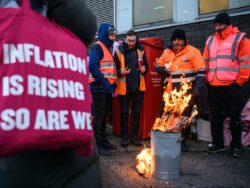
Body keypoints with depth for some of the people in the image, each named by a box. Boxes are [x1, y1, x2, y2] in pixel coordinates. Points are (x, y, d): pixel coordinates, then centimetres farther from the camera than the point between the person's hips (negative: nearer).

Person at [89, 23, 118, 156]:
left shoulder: (109, 48, 20)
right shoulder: (97, 47, -9)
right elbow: (93, 66, -21)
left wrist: (113, 82, 10)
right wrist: (104, 82, -23)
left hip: (107, 87, 9)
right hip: (99, 87, -9)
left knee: (104, 115, 14)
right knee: (98, 115, -7)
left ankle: (103, 141, 24)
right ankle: (96, 145, -1)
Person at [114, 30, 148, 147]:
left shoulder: (140, 51, 6)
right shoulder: (119, 51, -2)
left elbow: (146, 65, 16)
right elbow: (114, 69, -1)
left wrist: (144, 69, -6)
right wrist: (120, 72, -21)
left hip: (138, 87, 3)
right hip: (124, 87, -3)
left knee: (137, 112, 10)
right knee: (124, 112, 6)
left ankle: (135, 136, 22)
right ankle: (124, 136, 19)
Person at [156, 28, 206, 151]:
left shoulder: (193, 52, -5)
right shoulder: (167, 52, 10)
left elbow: (201, 72, -9)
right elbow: (158, 66, 20)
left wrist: (197, 88, -20)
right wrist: (163, 70, -4)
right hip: (171, 93, 4)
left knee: (185, 117, 7)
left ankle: (183, 140, 21)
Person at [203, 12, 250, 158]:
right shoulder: (210, 40, 17)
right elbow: (205, 62, 19)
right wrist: (206, 80, 10)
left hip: (232, 86, -4)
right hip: (213, 87, 5)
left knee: (235, 117, 4)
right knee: (215, 116, 10)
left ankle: (236, 145, 16)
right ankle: (217, 143, 22)